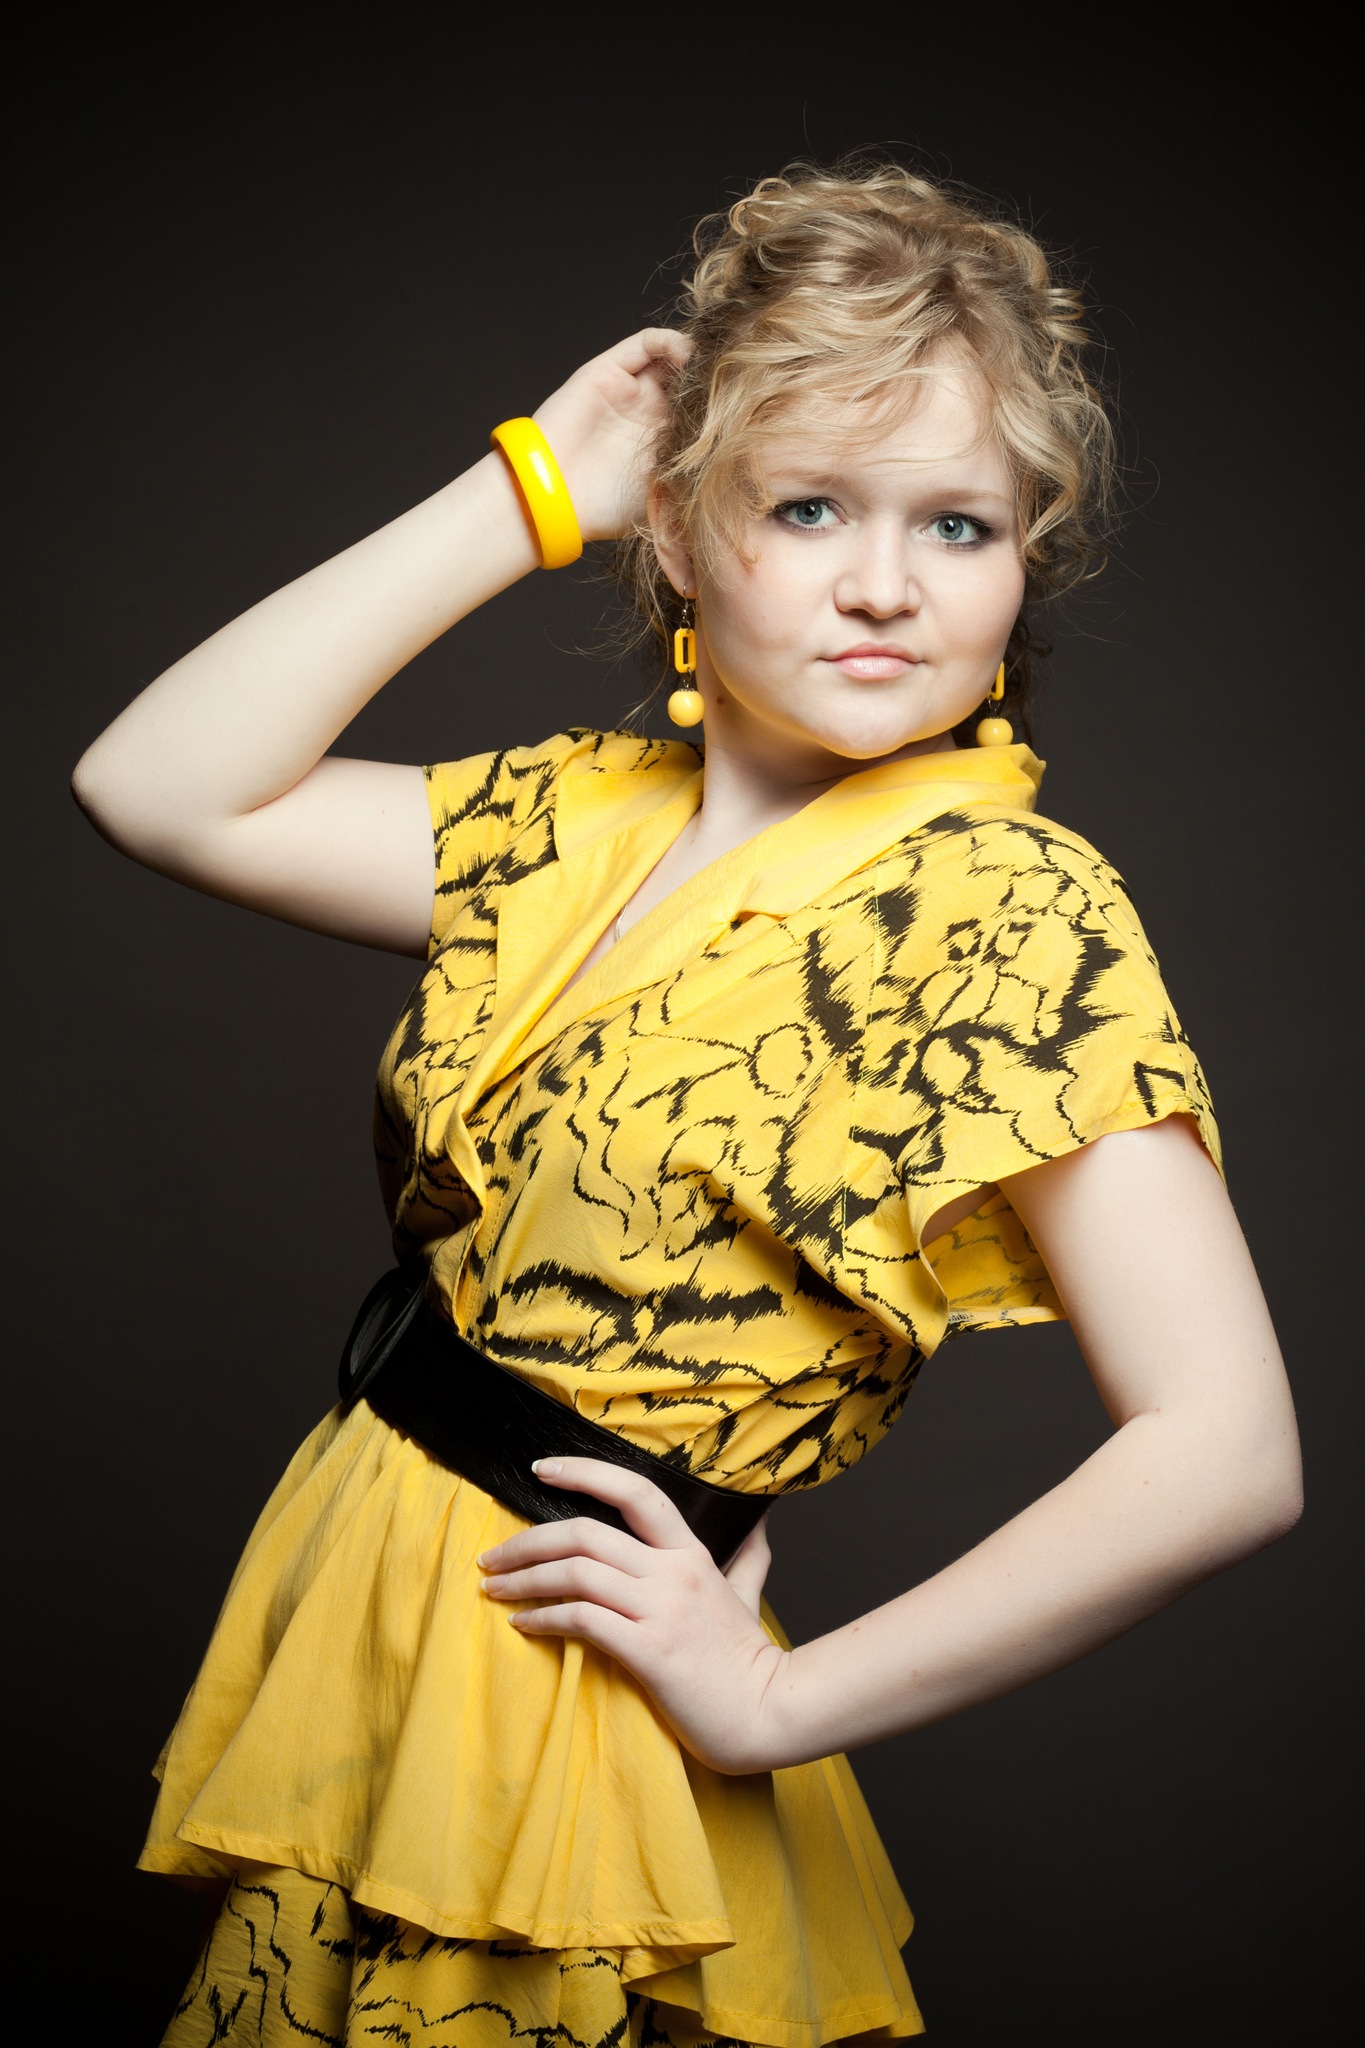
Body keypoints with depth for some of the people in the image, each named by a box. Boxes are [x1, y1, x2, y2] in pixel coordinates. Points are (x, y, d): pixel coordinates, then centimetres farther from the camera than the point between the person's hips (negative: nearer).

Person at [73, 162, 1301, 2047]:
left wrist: (780, 1702, -16)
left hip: (567, 1706, -7)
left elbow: (1224, 1459, -24)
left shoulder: (1000, 906, -18)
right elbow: (159, 788, -1)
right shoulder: (592, 817, 3)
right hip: (352, 1611, 7)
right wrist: (520, 492, -3)